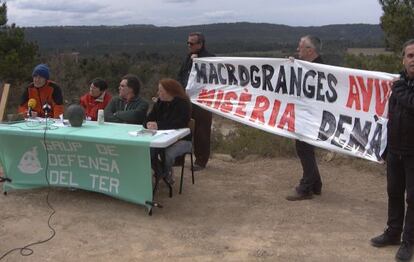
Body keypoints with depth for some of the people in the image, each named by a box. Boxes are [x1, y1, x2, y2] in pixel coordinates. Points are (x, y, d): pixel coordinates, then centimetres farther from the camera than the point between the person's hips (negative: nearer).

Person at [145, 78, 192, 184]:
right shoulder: (160, 103, 5)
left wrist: (159, 126, -30)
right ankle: (159, 171, 7)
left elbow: (179, 124, -26)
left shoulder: (183, 104, -14)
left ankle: (166, 173, 3)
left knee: (169, 154, -34)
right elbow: (149, 119, 3)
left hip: (182, 140, -5)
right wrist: (149, 124, -23)